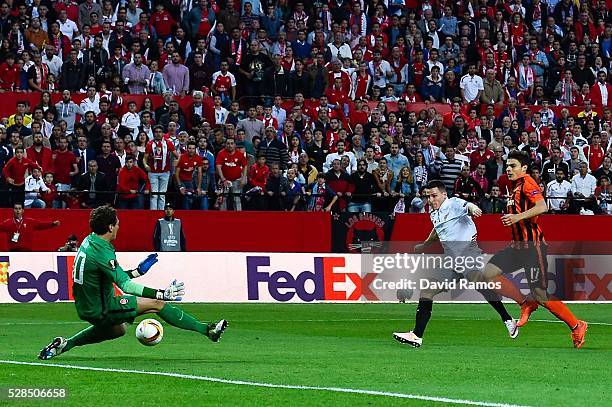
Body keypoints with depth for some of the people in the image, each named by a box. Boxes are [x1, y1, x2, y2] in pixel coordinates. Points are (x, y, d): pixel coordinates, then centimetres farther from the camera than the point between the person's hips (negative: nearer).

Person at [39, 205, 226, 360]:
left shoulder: (89, 241, 4)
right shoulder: (102, 252, -26)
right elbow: (126, 285, -30)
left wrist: (137, 271, 18)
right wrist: (162, 294, -31)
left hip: (85, 306, 9)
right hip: (100, 310, -9)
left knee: (118, 330, 38)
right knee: (156, 304, -6)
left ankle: (65, 344, 30)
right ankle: (207, 330, -2)